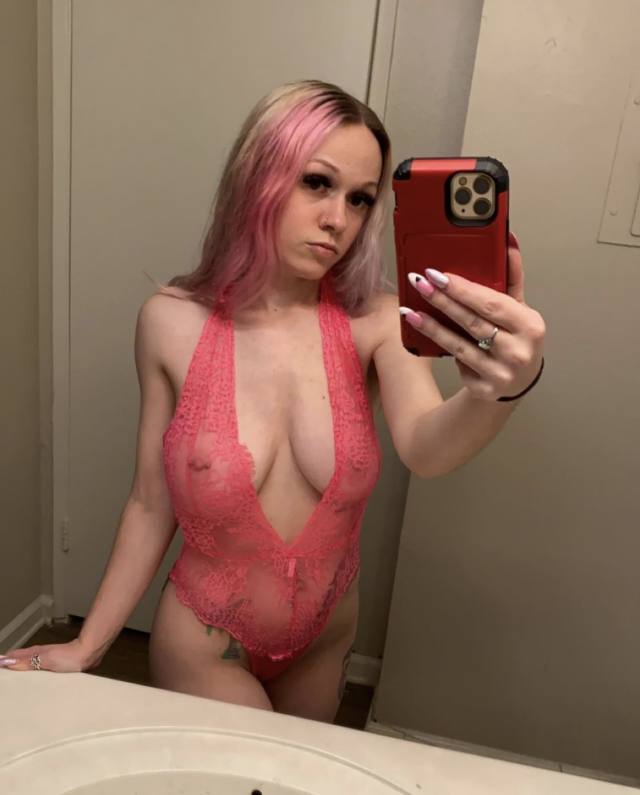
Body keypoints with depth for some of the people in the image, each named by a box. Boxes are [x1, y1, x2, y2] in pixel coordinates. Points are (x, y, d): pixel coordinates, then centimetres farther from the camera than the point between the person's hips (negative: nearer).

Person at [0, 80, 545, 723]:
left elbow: (425, 450, -33)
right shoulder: (173, 321, -16)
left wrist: (506, 387, -53)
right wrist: (88, 646, -8)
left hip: (324, 642, 3)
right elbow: (150, 507, -9)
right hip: (203, 646, -3)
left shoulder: (375, 322, -15)